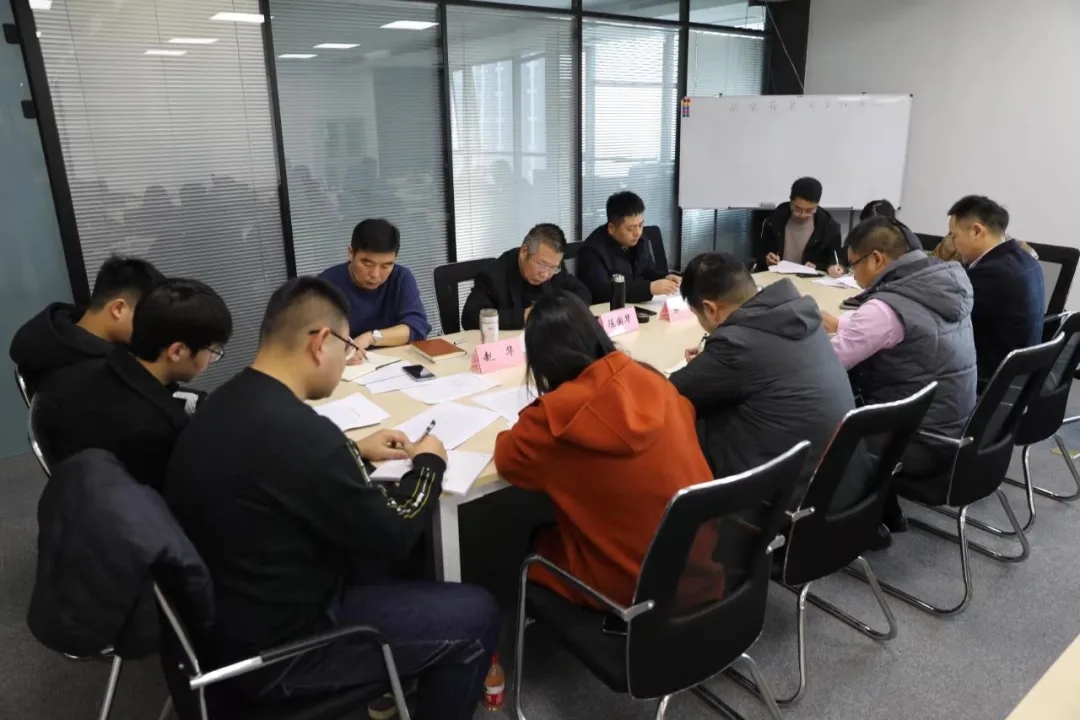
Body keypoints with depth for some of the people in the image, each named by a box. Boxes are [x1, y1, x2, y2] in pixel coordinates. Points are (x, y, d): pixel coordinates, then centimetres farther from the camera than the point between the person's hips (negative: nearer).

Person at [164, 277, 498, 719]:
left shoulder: (227, 403, -3)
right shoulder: (297, 430, -30)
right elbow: (392, 537, -17)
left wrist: (355, 452, 13)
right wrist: (428, 464, -1)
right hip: (274, 648, -9)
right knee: (476, 617, -2)